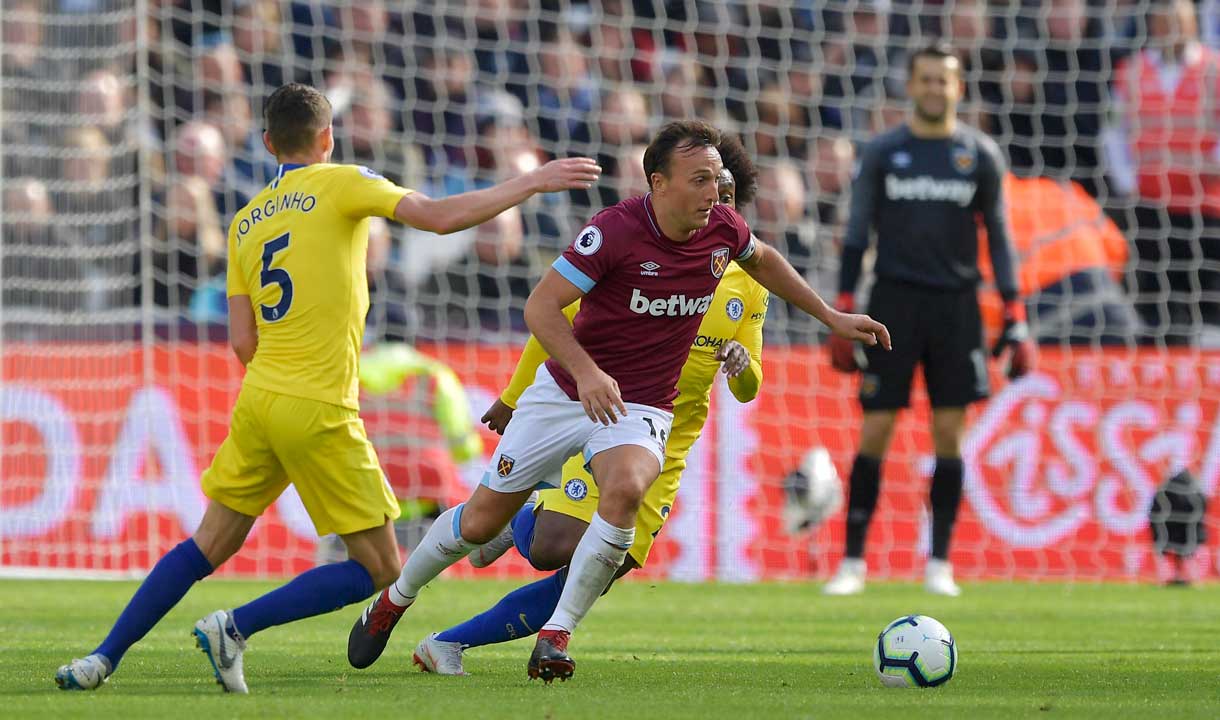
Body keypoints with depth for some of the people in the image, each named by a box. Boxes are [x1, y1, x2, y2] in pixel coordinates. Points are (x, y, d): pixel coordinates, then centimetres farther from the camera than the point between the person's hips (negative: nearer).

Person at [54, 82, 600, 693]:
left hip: (258, 398, 6)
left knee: (208, 548, 17)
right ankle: (236, 627, -8)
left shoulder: (244, 223, 15)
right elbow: (441, 217, -13)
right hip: (319, 413, -6)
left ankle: (102, 659, 10)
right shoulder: (339, 185, -2)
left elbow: (243, 343, 12)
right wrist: (533, 183, -5)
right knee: (379, 570, 1)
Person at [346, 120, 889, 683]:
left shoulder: (722, 229, -7)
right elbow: (541, 306, -23)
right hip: (563, 395, -2)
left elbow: (761, 259, 18)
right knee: (483, 520, 5)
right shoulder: (616, 230, -23)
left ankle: (555, 636, -23)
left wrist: (830, 316, 19)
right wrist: (586, 371, -37)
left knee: (626, 488, -33)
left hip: (640, 407, 2)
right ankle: (394, 600, 35)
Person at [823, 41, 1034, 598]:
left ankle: (940, 565, 7)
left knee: (949, 435, 0)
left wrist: (1015, 321, 0)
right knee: (874, 432, -4)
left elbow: (998, 237, 7)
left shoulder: (980, 155, 5)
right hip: (894, 301, -1)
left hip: (956, 302, 1)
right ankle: (853, 561, 3)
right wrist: (842, 316, -3)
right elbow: (857, 235, 4)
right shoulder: (882, 153, 3)